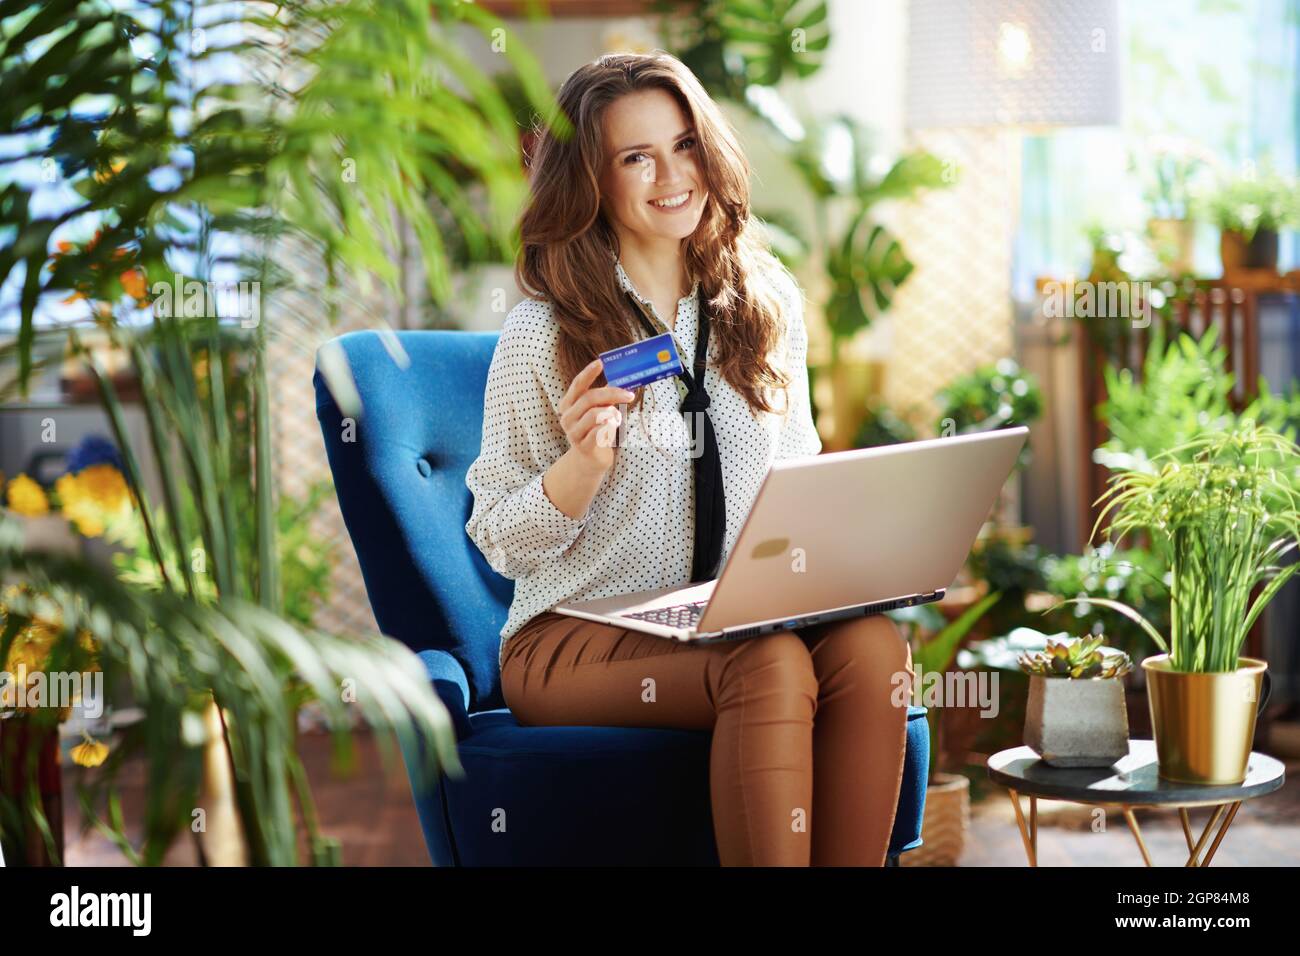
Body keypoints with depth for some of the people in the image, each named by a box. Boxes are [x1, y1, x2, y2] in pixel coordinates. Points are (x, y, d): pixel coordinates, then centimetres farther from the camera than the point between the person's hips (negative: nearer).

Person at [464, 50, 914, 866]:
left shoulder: (768, 304, 9)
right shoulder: (543, 335, -4)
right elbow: (502, 544, -1)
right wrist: (584, 462, -20)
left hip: (739, 618, 4)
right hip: (575, 638, -4)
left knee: (873, 646, -28)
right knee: (771, 667, -34)